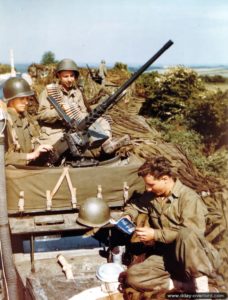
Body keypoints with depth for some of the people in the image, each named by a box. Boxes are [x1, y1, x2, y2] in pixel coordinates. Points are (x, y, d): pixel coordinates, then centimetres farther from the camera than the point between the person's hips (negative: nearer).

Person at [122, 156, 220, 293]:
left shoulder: (188, 197, -14)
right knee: (132, 276, -19)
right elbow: (134, 205, 27)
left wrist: (155, 234, -20)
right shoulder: (151, 196, 7)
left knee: (186, 234, -40)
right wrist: (128, 216, 4)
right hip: (167, 256, 6)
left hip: (196, 258, -6)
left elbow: (190, 233, -23)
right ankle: (186, 284, -18)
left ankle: (201, 286, -23)